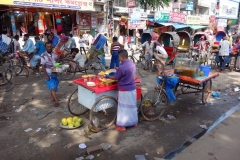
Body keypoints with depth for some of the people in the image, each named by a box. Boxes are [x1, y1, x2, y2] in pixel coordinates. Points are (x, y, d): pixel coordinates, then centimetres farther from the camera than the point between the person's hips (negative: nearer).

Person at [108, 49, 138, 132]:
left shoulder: (122, 67, -22)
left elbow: (115, 78, -11)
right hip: (132, 88, 7)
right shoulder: (132, 64, 2)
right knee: (132, 106, 19)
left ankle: (122, 126, 16)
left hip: (124, 90, -7)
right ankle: (134, 122, 34)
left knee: (123, 108, 5)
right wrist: (117, 71, 18)